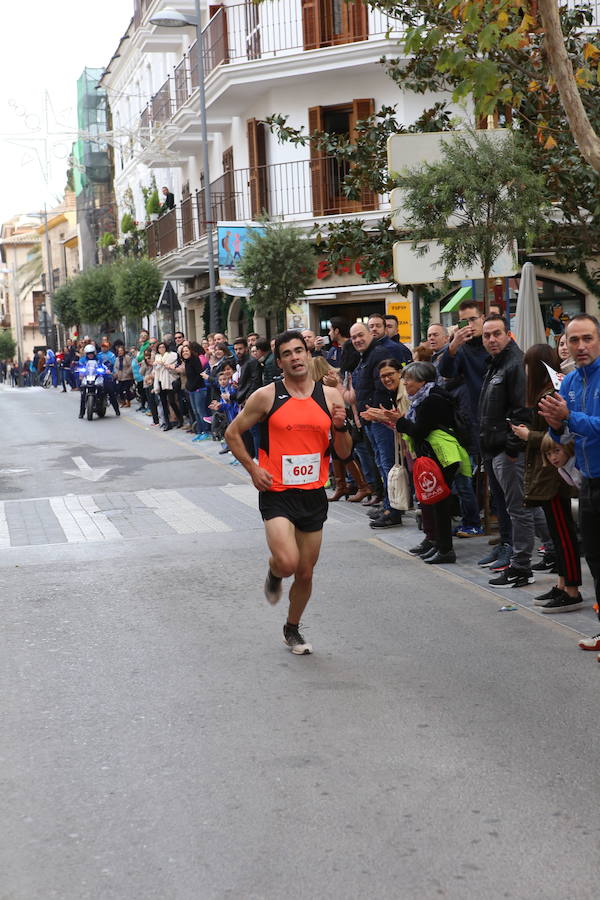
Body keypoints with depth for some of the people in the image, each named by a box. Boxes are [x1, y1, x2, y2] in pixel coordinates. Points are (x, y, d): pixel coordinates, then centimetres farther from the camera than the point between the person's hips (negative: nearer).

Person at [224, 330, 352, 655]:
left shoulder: (330, 396, 2)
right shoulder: (266, 396, -6)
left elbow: (344, 454, 5)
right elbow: (232, 433, 4)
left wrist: (341, 427, -14)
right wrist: (252, 468, -6)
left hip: (313, 494, 3)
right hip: (277, 493, -3)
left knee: (305, 573, 11)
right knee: (287, 562, -23)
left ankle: (292, 629, 35)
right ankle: (274, 574, 14)